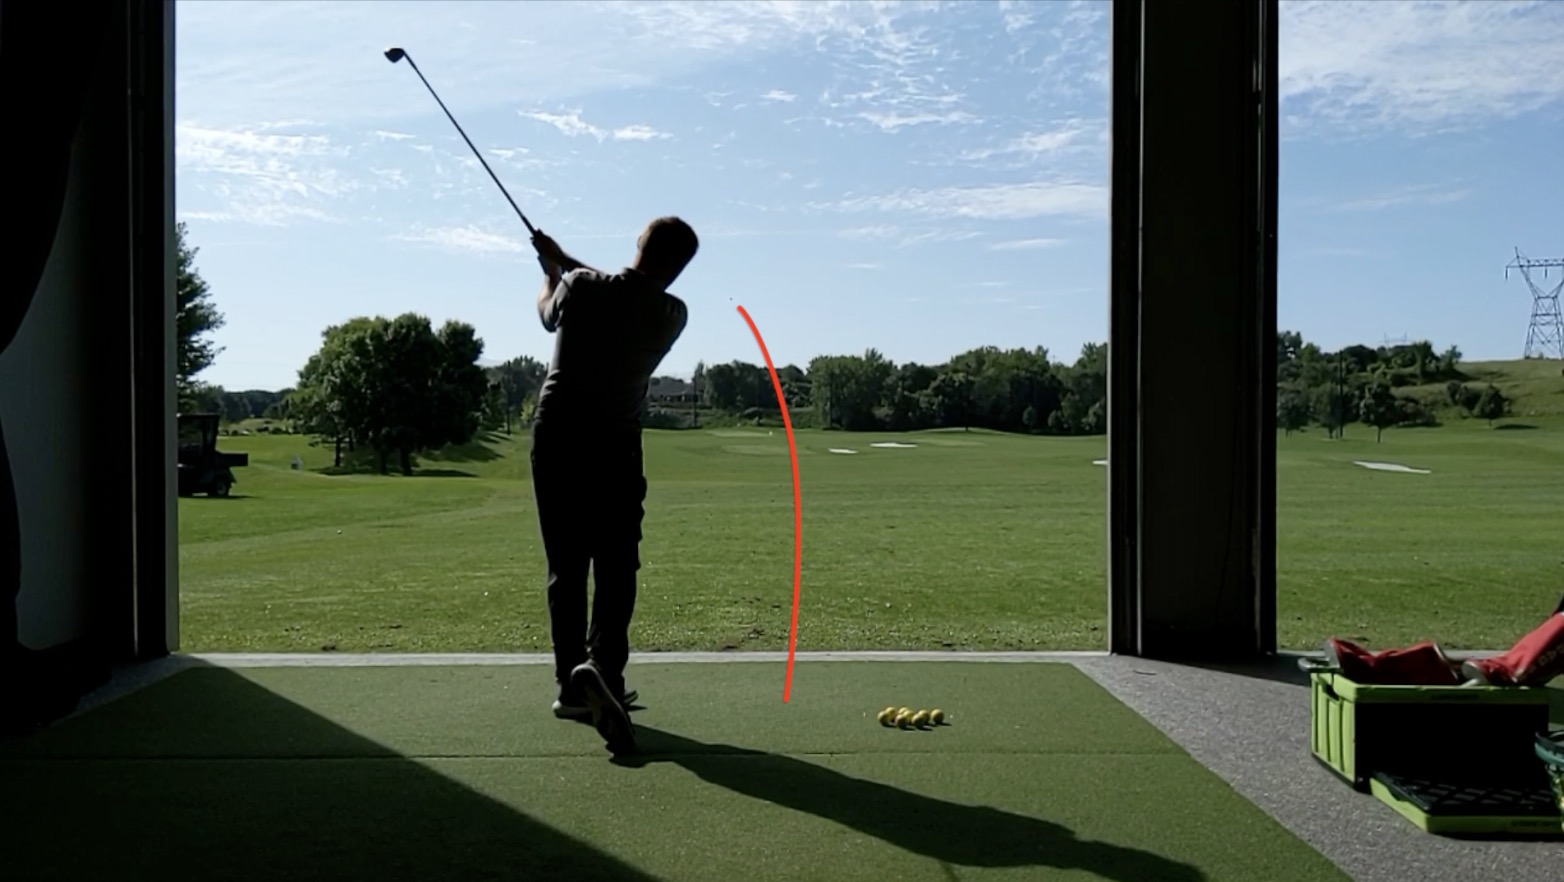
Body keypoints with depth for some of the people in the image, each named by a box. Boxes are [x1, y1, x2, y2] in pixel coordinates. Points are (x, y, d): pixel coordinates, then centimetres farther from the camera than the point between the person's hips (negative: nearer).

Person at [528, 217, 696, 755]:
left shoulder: (581, 287, -7)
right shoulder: (673, 316, -2)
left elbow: (548, 313, 16)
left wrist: (552, 271, 35)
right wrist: (564, 261, 25)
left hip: (556, 433, 2)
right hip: (615, 443, -1)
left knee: (566, 566, 9)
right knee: (616, 569, -1)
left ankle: (571, 683, 14)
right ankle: (602, 665, -24)